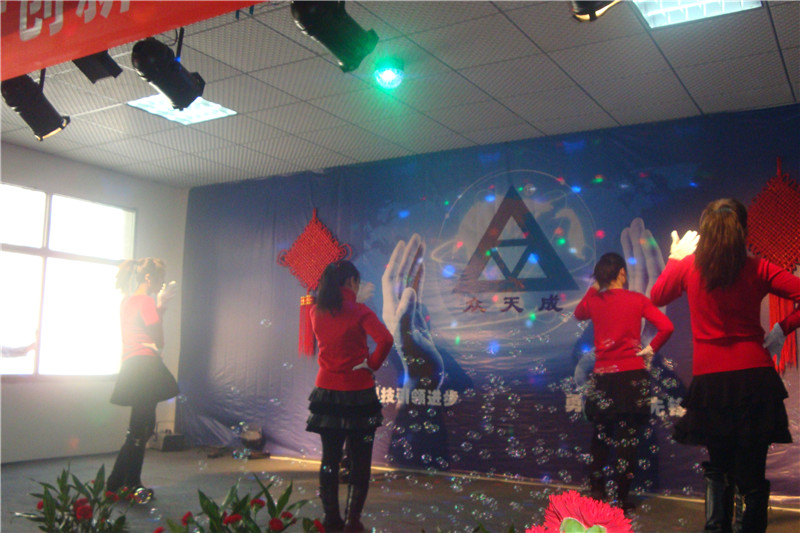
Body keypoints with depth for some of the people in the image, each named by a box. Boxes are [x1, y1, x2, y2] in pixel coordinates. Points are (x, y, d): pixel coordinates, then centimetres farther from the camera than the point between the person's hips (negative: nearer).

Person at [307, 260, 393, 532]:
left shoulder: (316, 312, 1)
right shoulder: (359, 312, -12)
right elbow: (385, 340, -26)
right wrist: (372, 364, -10)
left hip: (326, 392, 4)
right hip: (357, 394, -4)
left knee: (329, 459, 12)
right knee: (360, 462, 7)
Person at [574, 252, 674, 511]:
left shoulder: (594, 301, 1)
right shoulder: (637, 300, -5)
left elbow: (578, 314, 24)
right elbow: (666, 327, -14)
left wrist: (594, 287, 18)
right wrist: (651, 349, -1)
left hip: (603, 375, 3)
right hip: (632, 374, -2)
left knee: (601, 435, 17)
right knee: (628, 436, 5)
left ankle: (596, 490, 18)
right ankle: (622, 497, 9)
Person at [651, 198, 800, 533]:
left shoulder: (687, 266, -1)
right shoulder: (757, 269, -2)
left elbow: (657, 297, 16)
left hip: (710, 380, 1)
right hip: (755, 377, -1)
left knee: (717, 467, 18)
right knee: (753, 468, 7)